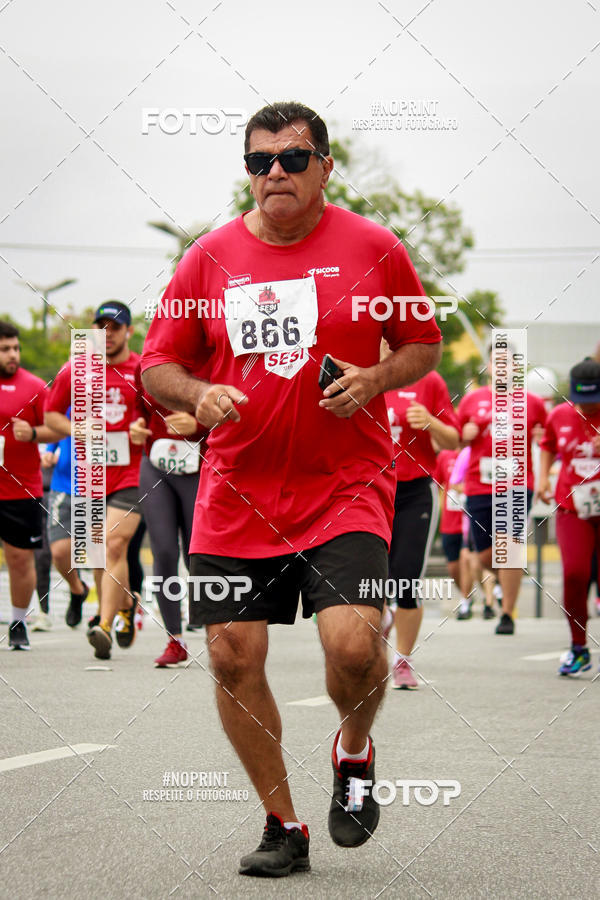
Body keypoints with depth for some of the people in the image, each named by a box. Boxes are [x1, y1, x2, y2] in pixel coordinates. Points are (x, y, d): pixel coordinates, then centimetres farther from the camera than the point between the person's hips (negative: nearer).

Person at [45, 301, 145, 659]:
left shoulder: (144, 371, 1)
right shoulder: (75, 371, 6)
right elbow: (52, 414, 13)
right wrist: (78, 431, -5)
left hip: (131, 473, -3)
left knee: (115, 546, -15)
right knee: (104, 549, 11)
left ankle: (104, 626, -18)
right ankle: (126, 603, 37)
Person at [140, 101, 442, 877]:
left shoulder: (373, 250, 1)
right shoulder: (210, 258, 4)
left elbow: (425, 346, 10)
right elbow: (156, 364, 9)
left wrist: (375, 380, -10)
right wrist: (197, 394, -12)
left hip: (346, 486, -2)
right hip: (236, 494, 3)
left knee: (352, 642, -20)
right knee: (232, 657, 0)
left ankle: (354, 754, 15)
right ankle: (282, 824, 18)